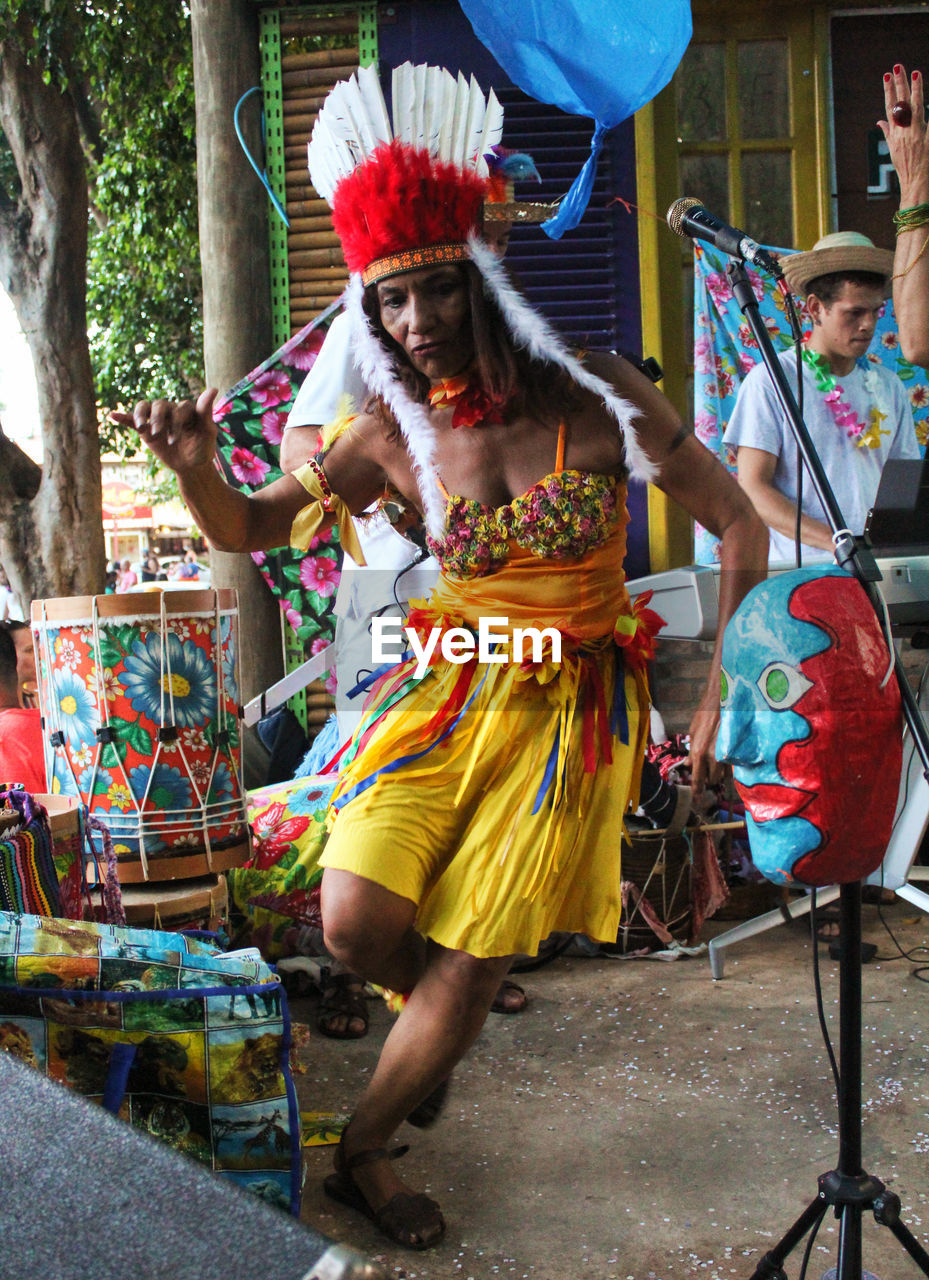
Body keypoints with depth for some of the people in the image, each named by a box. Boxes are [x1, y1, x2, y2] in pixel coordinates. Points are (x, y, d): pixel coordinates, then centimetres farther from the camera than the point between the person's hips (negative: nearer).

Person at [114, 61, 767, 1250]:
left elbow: (737, 525, -6)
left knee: (464, 971, -2)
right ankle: (437, 1016, 22)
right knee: (356, 923, -15)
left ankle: (361, 1154, 24)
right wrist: (194, 467, -19)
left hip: (572, 709, -2)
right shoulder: (394, 436, -4)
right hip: (452, 691, 2)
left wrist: (722, 693, -11)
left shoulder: (595, 397, -12)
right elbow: (249, 530, 4)